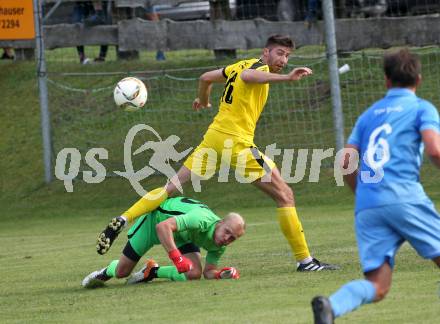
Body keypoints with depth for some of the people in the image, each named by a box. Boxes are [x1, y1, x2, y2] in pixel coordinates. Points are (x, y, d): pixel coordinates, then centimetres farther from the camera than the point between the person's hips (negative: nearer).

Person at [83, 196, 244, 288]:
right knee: (121, 272, 0)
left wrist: (219, 274, -32)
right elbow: (163, 226, -49)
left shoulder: (219, 246, -18)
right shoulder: (201, 220, -42)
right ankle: (108, 271, 39)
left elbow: (208, 271, -9)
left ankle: (151, 272, 5)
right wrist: (176, 257, -55)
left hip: (183, 235, 5)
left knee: (194, 273, -19)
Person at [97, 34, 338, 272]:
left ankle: (123, 220, -1)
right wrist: (287, 78, -43)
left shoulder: (241, 65, 17)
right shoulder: (260, 67, -6)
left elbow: (206, 78, 29)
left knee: (172, 186, 12)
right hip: (237, 143, -8)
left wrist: (203, 101, 49)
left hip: (213, 136, 8)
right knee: (284, 195, -1)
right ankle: (304, 260, -3)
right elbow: (248, 76, -32)